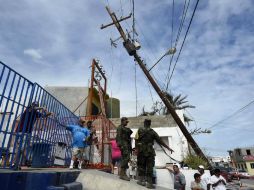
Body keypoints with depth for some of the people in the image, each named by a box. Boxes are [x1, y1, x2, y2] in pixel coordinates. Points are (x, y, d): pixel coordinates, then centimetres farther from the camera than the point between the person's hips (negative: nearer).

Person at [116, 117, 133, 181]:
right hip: (124, 144, -9)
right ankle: (122, 174, -10)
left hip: (127, 144, 10)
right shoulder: (120, 128, -6)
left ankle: (123, 173, 14)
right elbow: (118, 137, -15)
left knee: (125, 159, 8)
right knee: (126, 158, -15)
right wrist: (120, 145, -23)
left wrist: (130, 146, 21)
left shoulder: (125, 128, 22)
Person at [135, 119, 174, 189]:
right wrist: (168, 148, 9)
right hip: (150, 151, 0)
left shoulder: (140, 130, 4)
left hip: (141, 151, 0)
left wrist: (136, 148, 0)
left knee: (141, 165, 11)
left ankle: (141, 180, 7)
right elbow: (160, 141, 4)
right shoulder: (152, 132, 5)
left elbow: (136, 140, -5)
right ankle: (149, 183, 2)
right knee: (149, 167, 3)